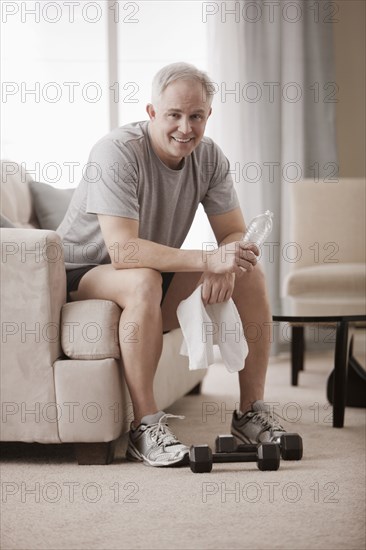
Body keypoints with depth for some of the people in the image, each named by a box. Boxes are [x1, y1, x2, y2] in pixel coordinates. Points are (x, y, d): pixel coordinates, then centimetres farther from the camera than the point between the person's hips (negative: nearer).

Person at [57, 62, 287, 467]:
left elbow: (234, 234, -3)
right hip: (84, 275, -6)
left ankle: (251, 412, -4)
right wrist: (207, 260, -42)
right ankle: (145, 428, -30)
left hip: (155, 273, 6)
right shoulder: (117, 151, -25)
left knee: (250, 274, -11)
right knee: (143, 281, -38)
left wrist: (226, 266, -27)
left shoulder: (209, 157, -5)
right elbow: (122, 250, -35)